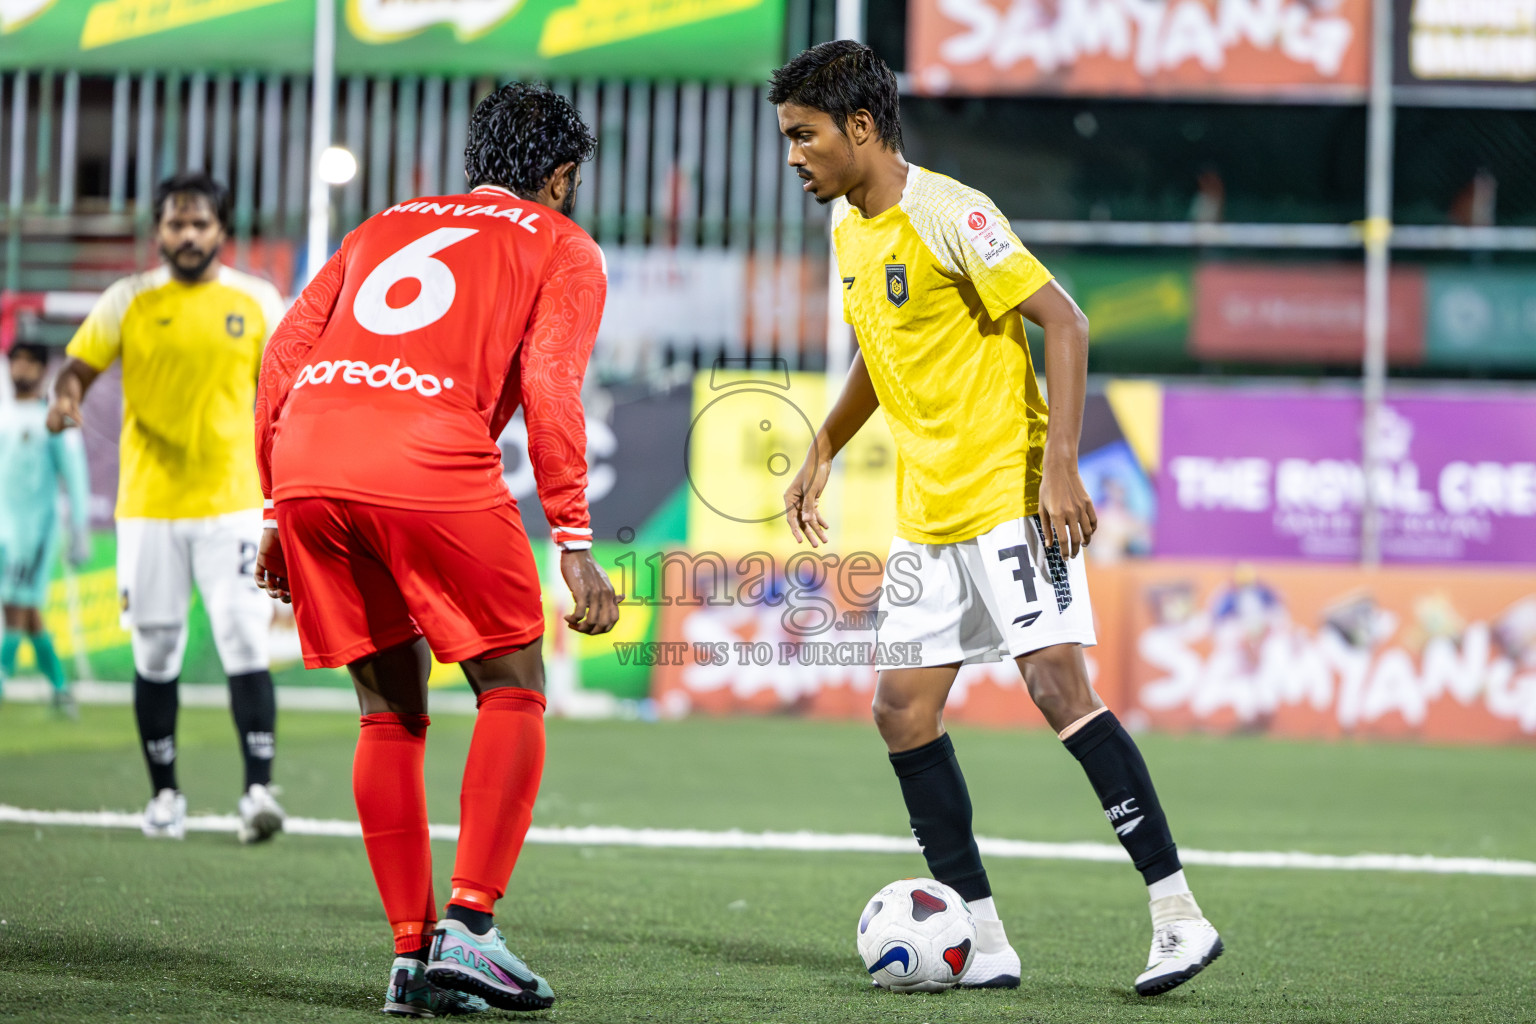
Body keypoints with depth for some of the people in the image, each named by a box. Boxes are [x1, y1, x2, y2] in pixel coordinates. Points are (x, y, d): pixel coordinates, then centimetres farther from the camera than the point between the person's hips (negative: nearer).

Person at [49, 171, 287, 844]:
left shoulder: (257, 302, 5)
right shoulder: (128, 302, 2)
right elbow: (80, 366, 1)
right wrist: (67, 397, -23)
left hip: (232, 503, -1)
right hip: (148, 505, 1)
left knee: (244, 643, -11)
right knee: (155, 655, 6)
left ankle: (258, 790, -11)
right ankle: (164, 795, 16)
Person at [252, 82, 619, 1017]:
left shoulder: (386, 228, 31)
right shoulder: (563, 249, 18)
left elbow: (281, 361, 22)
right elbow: (550, 389, 1)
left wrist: (279, 513, 26)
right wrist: (575, 547, 0)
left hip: (306, 458, 5)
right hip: (432, 464, -5)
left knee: (392, 709, 16)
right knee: (512, 693, 10)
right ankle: (468, 927, -3)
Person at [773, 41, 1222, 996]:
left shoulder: (948, 214, -15)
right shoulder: (850, 226, 11)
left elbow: (1065, 322, -18)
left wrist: (1059, 468, -24)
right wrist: (824, 452, 23)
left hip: (1010, 495, -9)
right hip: (927, 513, 9)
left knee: (1058, 685, -18)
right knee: (903, 710, 2)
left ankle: (1181, 917, -13)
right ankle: (983, 945, 8)